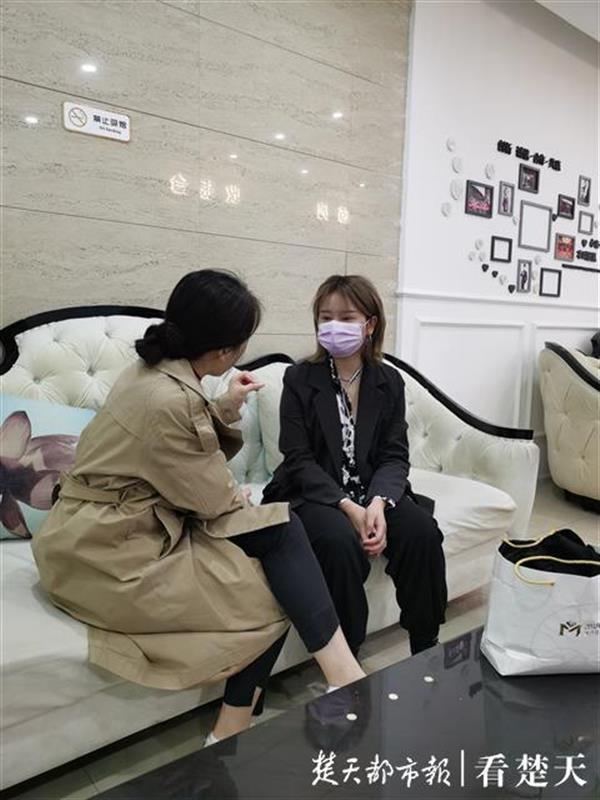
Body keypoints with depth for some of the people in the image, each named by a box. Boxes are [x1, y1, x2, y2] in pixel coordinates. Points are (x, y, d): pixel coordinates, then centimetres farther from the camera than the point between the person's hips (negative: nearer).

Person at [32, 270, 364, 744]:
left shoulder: (153, 370, 4)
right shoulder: (169, 401, -26)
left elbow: (188, 460, 13)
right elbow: (212, 498, -15)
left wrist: (226, 409, 2)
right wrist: (243, 497, 7)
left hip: (124, 527, 9)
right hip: (113, 555, -9)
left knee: (284, 528, -4)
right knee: (276, 591, -8)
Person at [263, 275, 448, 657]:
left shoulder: (390, 381, 7)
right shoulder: (299, 378, -1)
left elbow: (395, 456, 1)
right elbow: (298, 460, -8)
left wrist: (378, 502, -21)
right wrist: (348, 507, -22)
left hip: (374, 494, 3)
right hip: (316, 495, -2)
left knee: (423, 531, -25)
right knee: (341, 540, -33)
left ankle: (426, 652, -5)